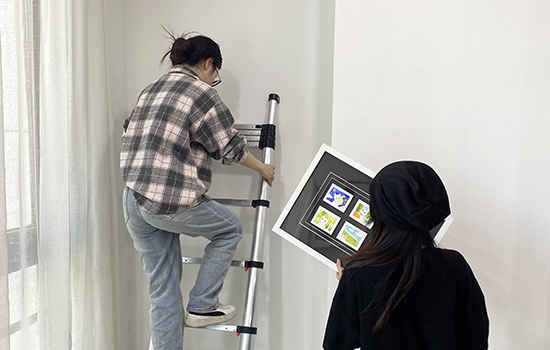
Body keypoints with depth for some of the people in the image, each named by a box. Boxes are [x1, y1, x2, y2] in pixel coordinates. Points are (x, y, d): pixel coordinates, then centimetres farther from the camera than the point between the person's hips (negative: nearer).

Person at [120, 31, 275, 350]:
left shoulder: (150, 91, 17)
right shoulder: (201, 93, -6)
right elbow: (230, 148, -1)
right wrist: (262, 168, 16)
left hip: (134, 202, 8)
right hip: (171, 203, -8)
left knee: (163, 291, 15)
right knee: (230, 229, 18)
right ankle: (200, 307, 20)